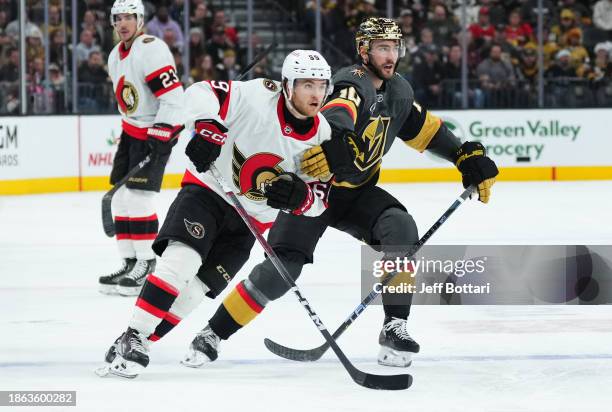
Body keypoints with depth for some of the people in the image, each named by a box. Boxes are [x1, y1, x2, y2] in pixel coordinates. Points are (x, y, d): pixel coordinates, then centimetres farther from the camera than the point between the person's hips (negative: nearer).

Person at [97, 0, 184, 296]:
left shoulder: (151, 50, -19)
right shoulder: (116, 56, 11)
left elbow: (173, 97, -24)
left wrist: (160, 135, -25)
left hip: (158, 131, -10)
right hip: (132, 129, 10)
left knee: (137, 197, -14)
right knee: (121, 199, 7)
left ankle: (147, 267, -7)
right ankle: (130, 263, 15)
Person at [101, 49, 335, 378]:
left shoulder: (322, 137, -4)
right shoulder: (257, 97, -18)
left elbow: (319, 201, 0)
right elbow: (201, 93, -20)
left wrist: (299, 196, -22)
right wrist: (208, 128, -38)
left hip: (250, 219, 4)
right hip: (208, 190, -4)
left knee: (197, 288, -9)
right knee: (182, 259, -25)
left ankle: (141, 343, -1)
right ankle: (131, 338, -22)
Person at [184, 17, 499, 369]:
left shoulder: (399, 91, 3)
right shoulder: (353, 83, -22)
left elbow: (425, 129, 19)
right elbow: (337, 115, -46)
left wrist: (469, 157, 13)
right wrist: (337, 142, -68)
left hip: (357, 192, 6)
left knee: (402, 231, -21)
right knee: (283, 267, -17)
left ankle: (394, 327, -15)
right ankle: (214, 333, -3)